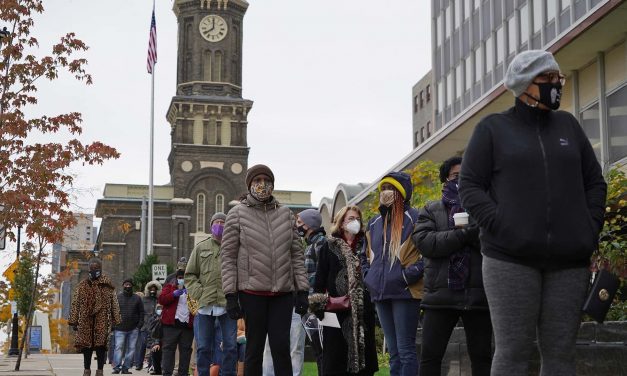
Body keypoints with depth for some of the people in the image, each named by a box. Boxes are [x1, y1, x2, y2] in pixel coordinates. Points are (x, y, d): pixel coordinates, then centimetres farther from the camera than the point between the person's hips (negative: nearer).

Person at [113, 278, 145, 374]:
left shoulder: (137, 298, 10)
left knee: (131, 348, 2)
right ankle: (116, 367, -8)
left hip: (133, 329, 2)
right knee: (119, 347, -9)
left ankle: (126, 367, 8)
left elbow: (141, 312, 11)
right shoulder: (117, 297, 7)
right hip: (120, 329, -2)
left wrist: (139, 325, 0)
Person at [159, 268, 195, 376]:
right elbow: (161, 299, -1)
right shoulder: (169, 286, 12)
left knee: (186, 349, 3)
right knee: (168, 348, -5)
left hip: (188, 323, 2)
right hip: (171, 323, -2)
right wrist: (174, 294, -15)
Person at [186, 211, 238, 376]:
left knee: (230, 347, 2)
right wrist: (199, 293, -2)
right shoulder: (201, 248, 11)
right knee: (203, 348, 6)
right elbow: (190, 275, 12)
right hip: (205, 305, 2)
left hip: (228, 305, -2)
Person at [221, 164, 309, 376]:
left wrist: (302, 291, 4)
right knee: (254, 348, 3)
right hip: (252, 292, -2)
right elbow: (228, 257, 0)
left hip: (283, 293, 2)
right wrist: (231, 295, -7)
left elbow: (297, 255, 11)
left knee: (281, 347, -2)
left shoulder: (286, 214, 10)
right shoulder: (237, 214, 2)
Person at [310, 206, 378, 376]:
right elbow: (320, 278, 3)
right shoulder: (330, 247, 5)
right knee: (335, 359, 0)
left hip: (363, 310, 2)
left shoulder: (365, 245, 10)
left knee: (363, 351, 5)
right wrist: (320, 305, -6)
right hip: (337, 310, -2)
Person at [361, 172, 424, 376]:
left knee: (406, 349, -7)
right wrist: (368, 277, 15)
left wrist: (409, 275, -15)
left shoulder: (413, 218, -4)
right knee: (393, 352, 11)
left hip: (405, 292, -7)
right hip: (381, 293, 7)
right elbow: (365, 254, 30)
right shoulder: (374, 223, 18)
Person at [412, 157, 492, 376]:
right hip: (440, 294, 0)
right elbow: (424, 241, -7)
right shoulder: (431, 210, 11)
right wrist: (465, 234, -15)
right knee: (430, 356, 0)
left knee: (481, 356, 6)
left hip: (477, 294, 0)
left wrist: (472, 233, -18)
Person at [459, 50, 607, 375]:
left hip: (569, 260, 4)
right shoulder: (493, 128, 7)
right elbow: (470, 186, 2)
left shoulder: (568, 125, 18)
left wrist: (592, 228, 5)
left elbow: (594, 182, 21)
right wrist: (501, 226, -12)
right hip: (511, 257, -3)